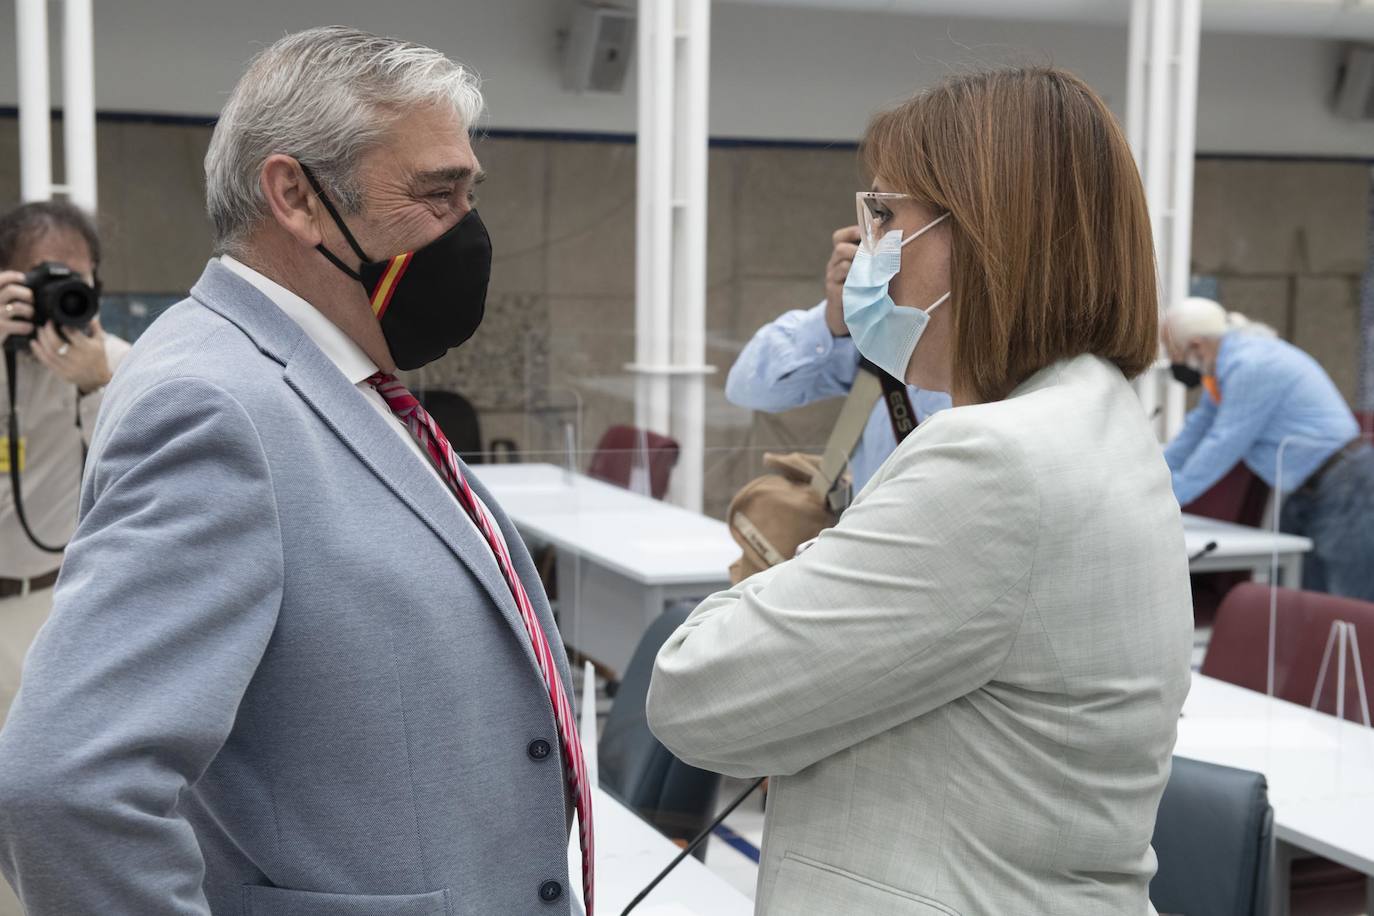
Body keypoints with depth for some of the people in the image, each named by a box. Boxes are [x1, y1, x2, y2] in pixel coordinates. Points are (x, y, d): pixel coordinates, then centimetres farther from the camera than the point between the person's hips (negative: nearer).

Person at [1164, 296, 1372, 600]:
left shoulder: (1249, 366, -19)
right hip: (1304, 496, 10)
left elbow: (1223, 445, -18)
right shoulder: (1230, 363, 12)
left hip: (1345, 493, -10)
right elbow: (1199, 426, 18)